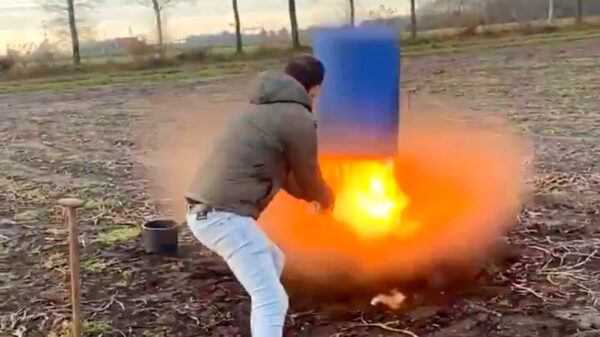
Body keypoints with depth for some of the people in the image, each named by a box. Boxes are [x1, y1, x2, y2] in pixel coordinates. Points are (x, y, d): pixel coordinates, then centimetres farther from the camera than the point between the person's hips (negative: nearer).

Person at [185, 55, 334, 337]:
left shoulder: (262, 109, 22)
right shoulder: (299, 120, -7)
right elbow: (308, 178, 7)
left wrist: (311, 195, 46)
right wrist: (326, 199, 29)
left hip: (203, 211, 10)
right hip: (226, 215, -10)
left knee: (272, 261, 29)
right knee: (272, 300, -9)